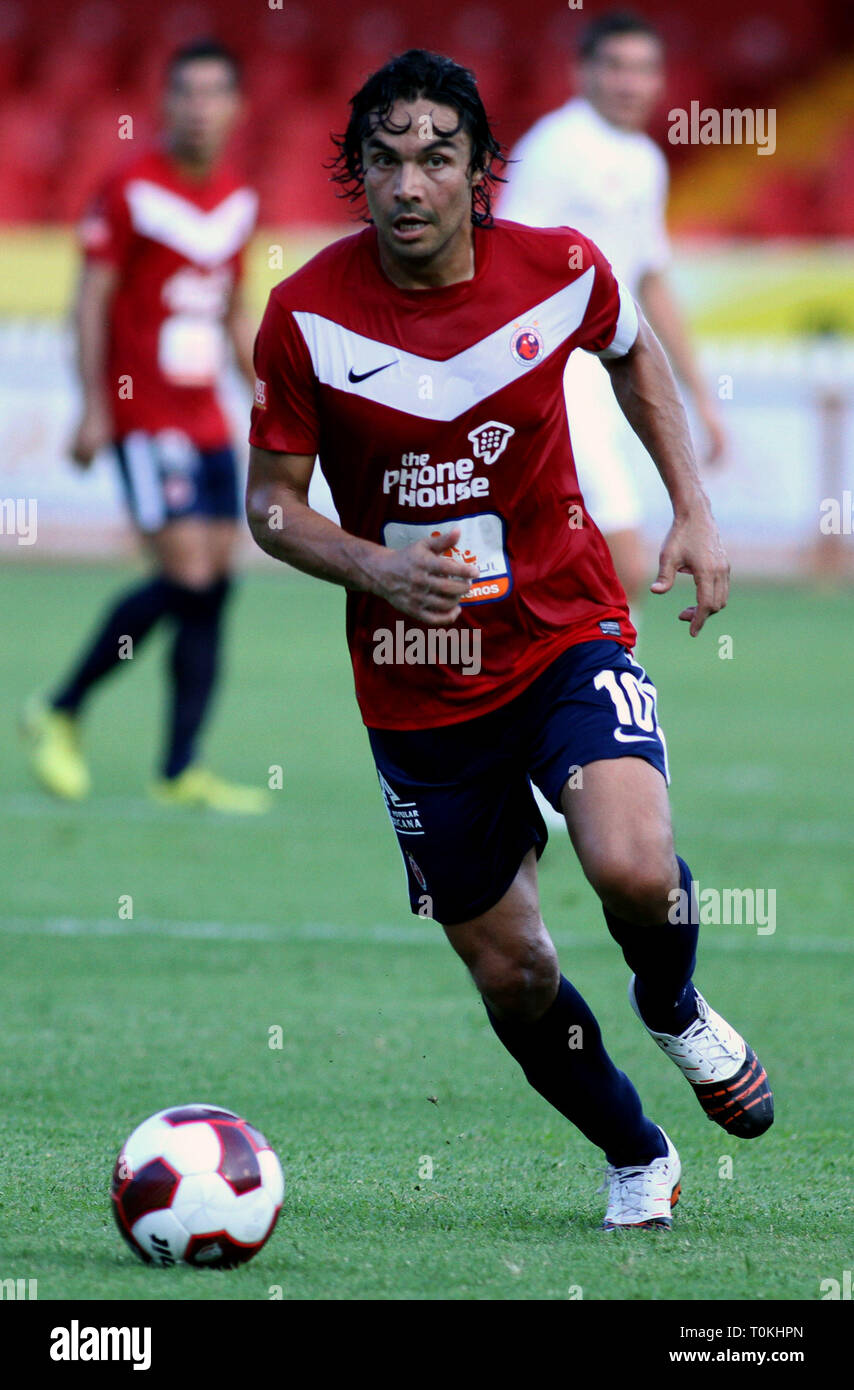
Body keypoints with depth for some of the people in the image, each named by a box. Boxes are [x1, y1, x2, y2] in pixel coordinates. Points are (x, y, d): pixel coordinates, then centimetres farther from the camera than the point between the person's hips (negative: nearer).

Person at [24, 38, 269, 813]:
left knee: (214, 583, 0)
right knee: (186, 576, -15)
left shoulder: (239, 201, 11)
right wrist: (94, 408, -12)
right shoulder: (132, 192, -8)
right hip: (144, 419, -7)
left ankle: (181, 772, 4)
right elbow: (92, 301, -7)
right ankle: (61, 714, 2)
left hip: (206, 421, 7)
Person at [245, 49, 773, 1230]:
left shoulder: (559, 269, -11)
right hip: (416, 685, 1)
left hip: (568, 635, -1)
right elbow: (271, 504, -4)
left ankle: (674, 1009, 9)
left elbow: (633, 353, 13)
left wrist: (692, 508, 6)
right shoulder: (307, 315, -14)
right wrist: (370, 566, -23)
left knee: (634, 870, -27)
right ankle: (636, 1160, 33)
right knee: (511, 974, 5)